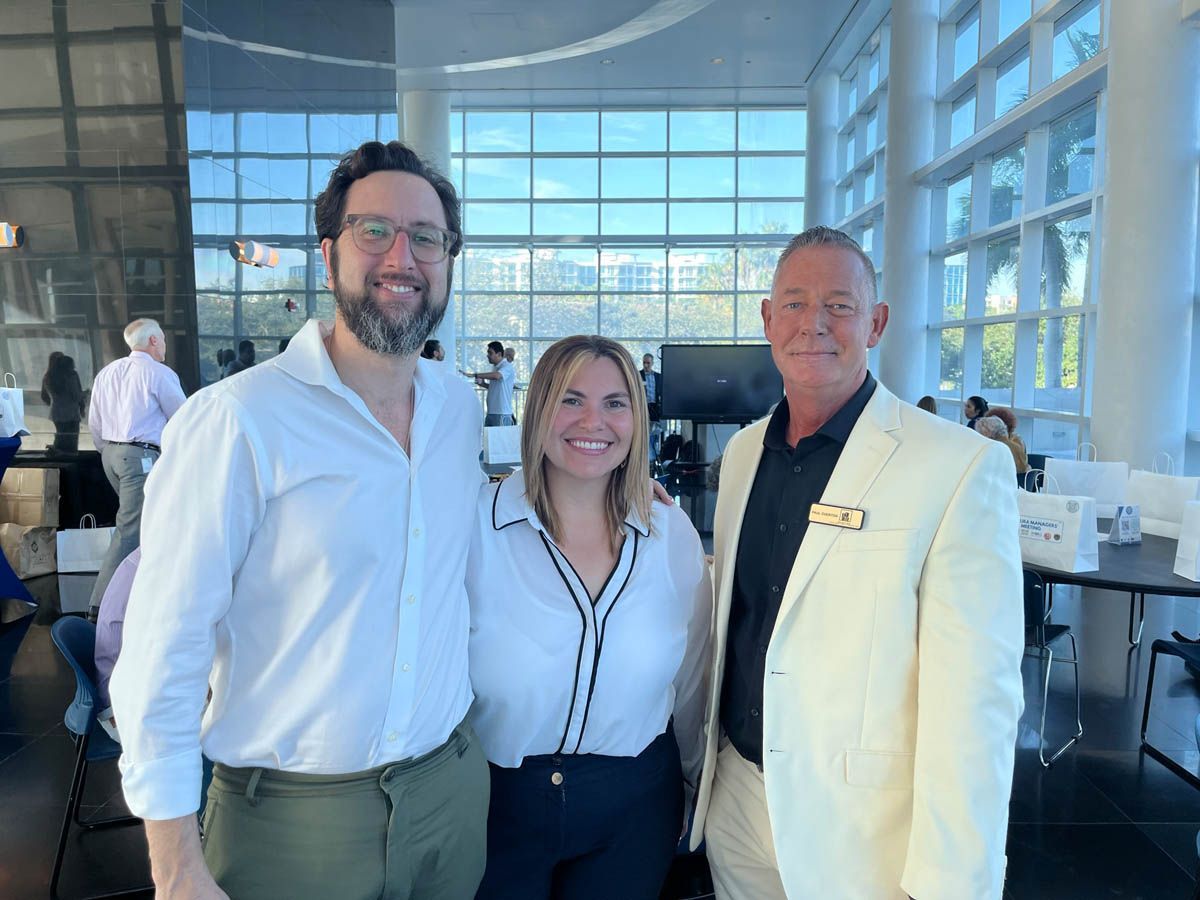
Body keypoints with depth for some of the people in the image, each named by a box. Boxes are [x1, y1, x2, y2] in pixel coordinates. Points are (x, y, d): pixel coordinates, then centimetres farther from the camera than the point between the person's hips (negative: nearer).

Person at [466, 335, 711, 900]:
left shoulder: (673, 535, -7)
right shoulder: (474, 524, -16)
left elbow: (690, 679, 6)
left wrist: (692, 783, 17)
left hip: (633, 808, 2)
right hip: (497, 803, -2)